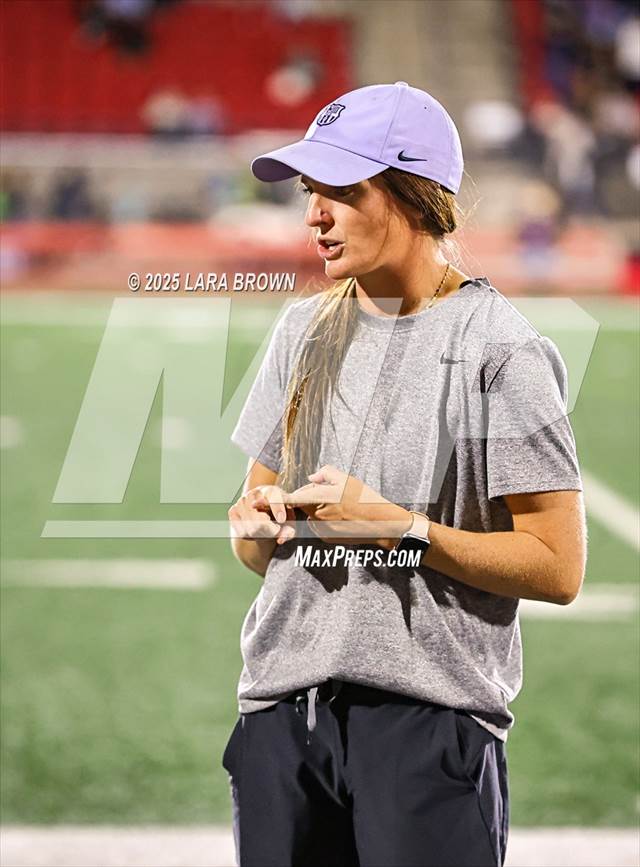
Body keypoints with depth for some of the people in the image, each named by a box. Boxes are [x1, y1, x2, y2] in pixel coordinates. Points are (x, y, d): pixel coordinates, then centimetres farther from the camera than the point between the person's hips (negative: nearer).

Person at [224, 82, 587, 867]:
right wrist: (255, 522, -4)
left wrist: (395, 526, -16)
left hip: (430, 716, -6)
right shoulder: (305, 331, 15)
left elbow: (557, 568, -11)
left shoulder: (501, 350, -7)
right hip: (280, 709, 6)